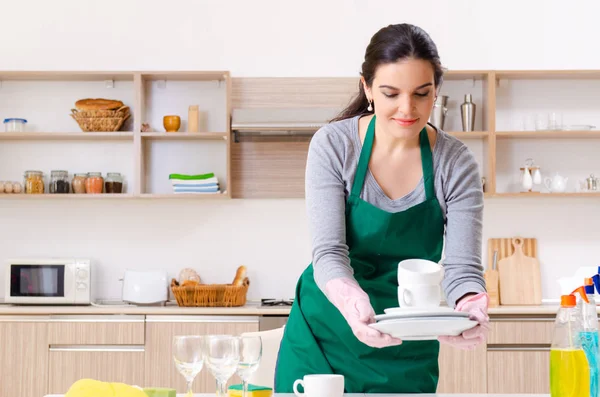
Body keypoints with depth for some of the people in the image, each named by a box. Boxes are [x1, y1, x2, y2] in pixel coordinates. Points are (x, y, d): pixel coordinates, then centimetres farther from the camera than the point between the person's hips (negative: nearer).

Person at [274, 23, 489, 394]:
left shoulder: (456, 163, -11)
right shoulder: (332, 144, -13)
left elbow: (461, 266, -15)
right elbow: (328, 252, -20)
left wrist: (471, 308, -39)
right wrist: (353, 302, -41)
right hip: (323, 334, 0)